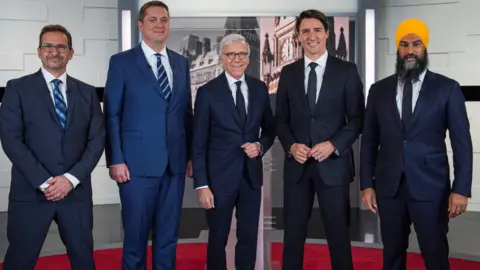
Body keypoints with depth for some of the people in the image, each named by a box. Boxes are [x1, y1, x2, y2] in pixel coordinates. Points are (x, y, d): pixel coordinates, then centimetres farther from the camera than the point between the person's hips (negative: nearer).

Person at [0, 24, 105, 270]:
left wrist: (71, 178, -10)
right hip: (31, 192, -2)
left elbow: (97, 140, 3)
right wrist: (43, 182, -14)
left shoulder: (87, 92, 10)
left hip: (76, 191, 3)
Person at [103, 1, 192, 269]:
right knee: (136, 235, 5)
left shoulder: (182, 63, 13)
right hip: (137, 163, -4)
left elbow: (186, 113, 14)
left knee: (168, 235, 12)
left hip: (175, 162, 4)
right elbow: (112, 115, -3)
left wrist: (191, 154, 10)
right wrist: (116, 160, -10)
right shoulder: (122, 62, 0)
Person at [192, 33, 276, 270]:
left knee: (249, 237, 13)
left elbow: (269, 128, 14)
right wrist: (202, 185, -12)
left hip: (251, 175, 4)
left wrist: (261, 146, -8)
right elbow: (199, 143, -7)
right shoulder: (207, 92, -7)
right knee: (218, 239, 10)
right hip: (220, 177, -3)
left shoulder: (260, 88, 5)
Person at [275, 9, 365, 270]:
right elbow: (281, 119, 10)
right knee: (293, 234, 8)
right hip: (297, 164, 2)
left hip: (333, 163, -2)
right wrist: (291, 146, -8)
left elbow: (357, 118, 0)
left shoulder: (346, 70, 1)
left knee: (338, 234, 6)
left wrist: (333, 145, -14)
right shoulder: (288, 72, 9)